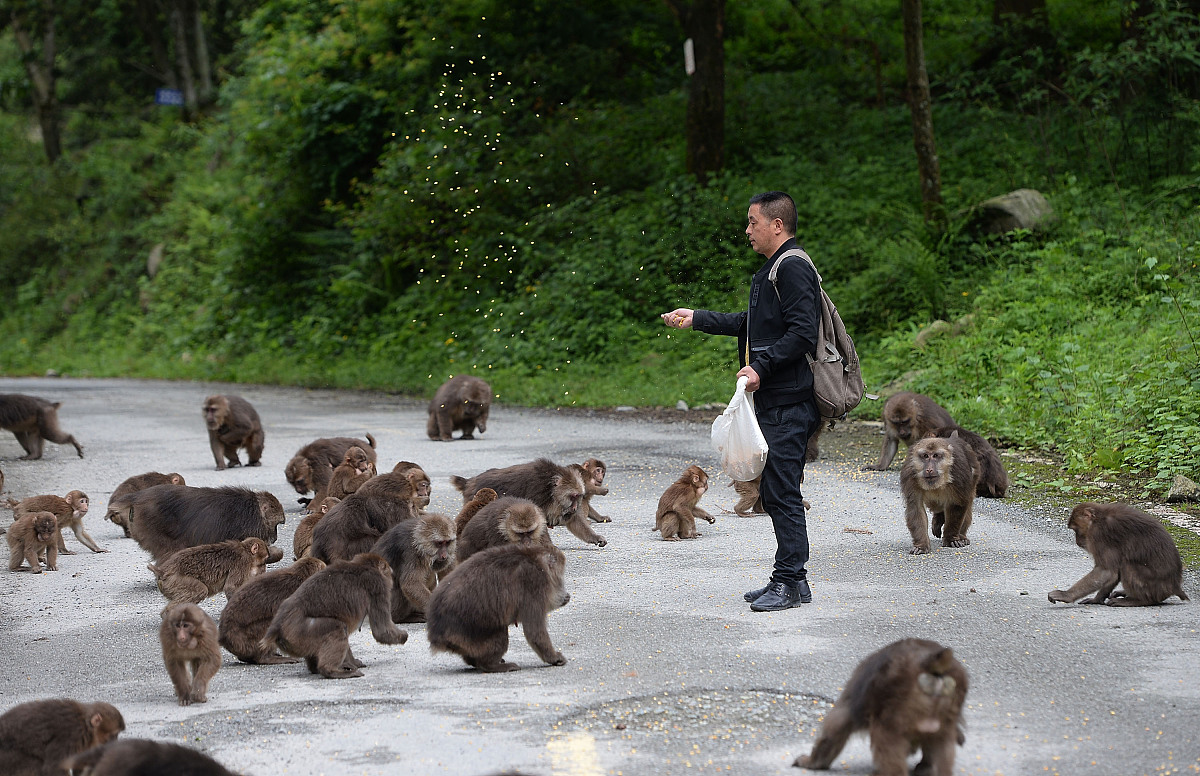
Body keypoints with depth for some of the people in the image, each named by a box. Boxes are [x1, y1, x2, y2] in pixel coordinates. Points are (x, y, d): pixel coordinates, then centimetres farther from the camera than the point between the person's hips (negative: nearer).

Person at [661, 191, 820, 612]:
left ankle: (791, 581, -5)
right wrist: (696, 319, 30)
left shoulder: (794, 268, -12)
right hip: (772, 401, 11)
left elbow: (802, 332, -21)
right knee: (773, 490, 11)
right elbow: (751, 324, 30)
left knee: (782, 490, -9)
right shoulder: (773, 269, 20)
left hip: (787, 402, -11)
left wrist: (762, 367, -23)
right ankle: (787, 579, 16)